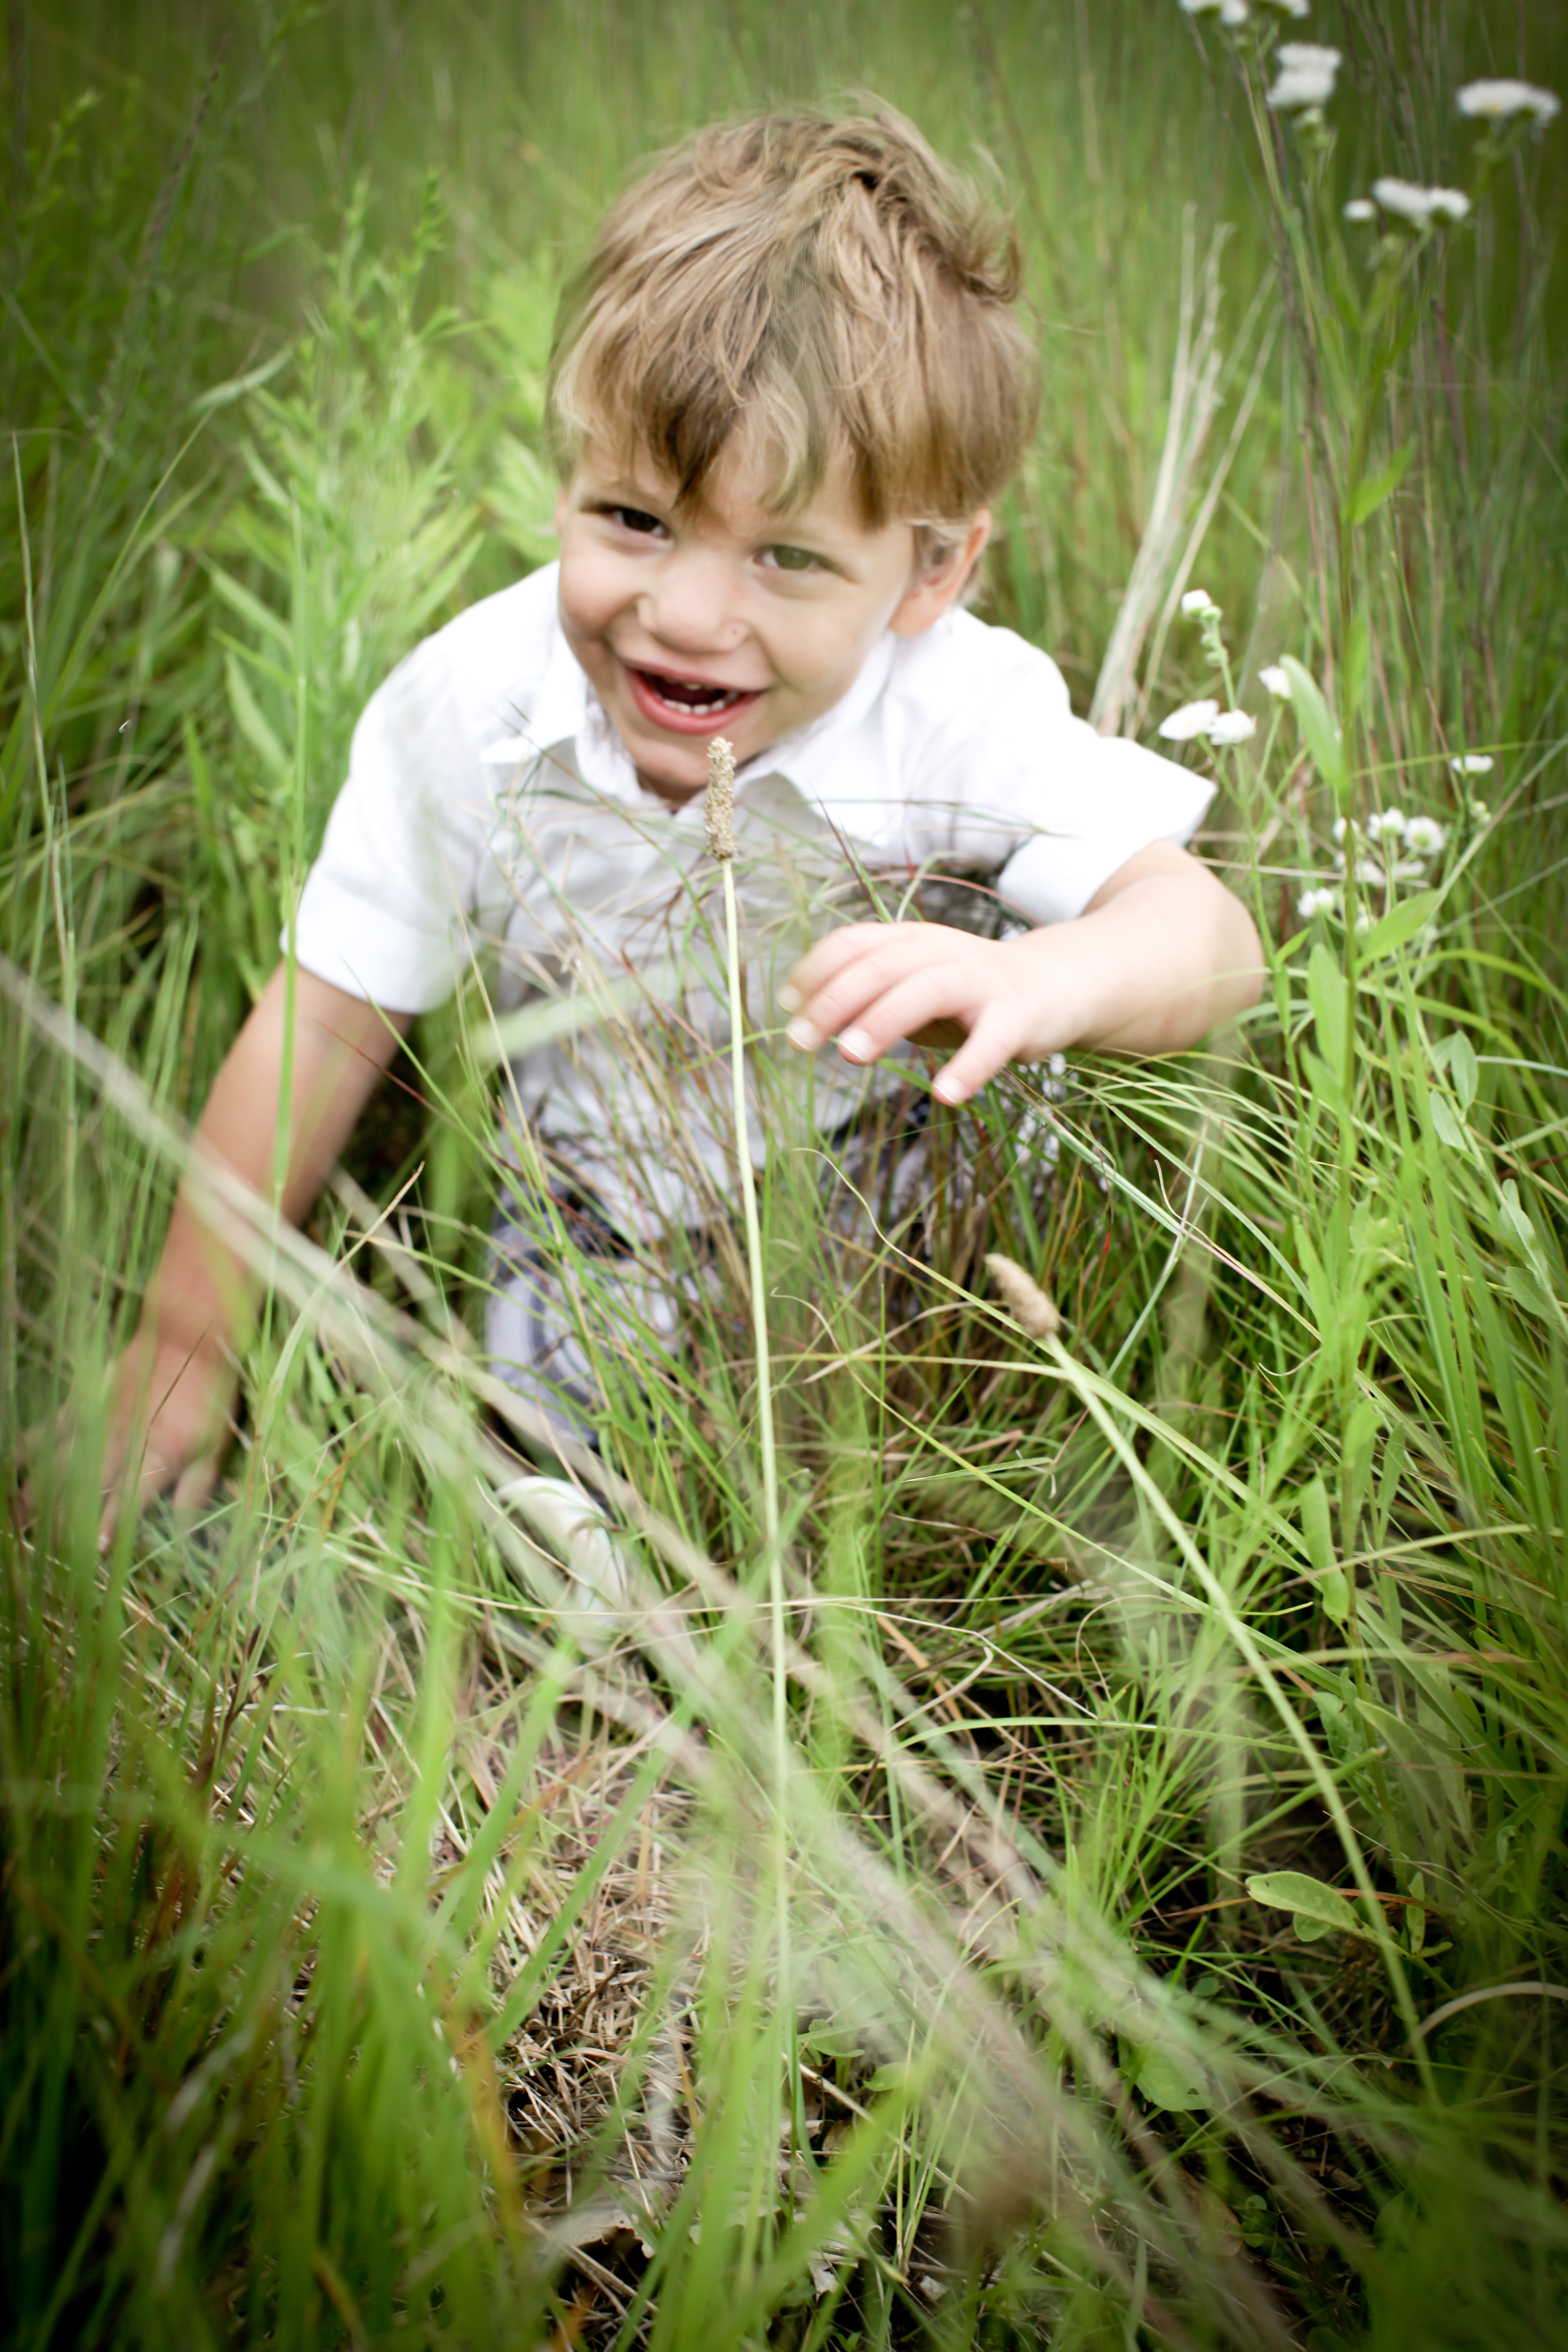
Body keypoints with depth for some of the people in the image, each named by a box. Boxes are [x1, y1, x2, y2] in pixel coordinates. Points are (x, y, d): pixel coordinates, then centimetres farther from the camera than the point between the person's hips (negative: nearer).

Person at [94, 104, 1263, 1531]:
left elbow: (1208, 935, -30)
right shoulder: (467, 712, -19)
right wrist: (191, 1324, -3)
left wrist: (1035, 982, -55)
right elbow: (324, 1026, -9)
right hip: (600, 1241, 2)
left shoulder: (958, 717, -25)